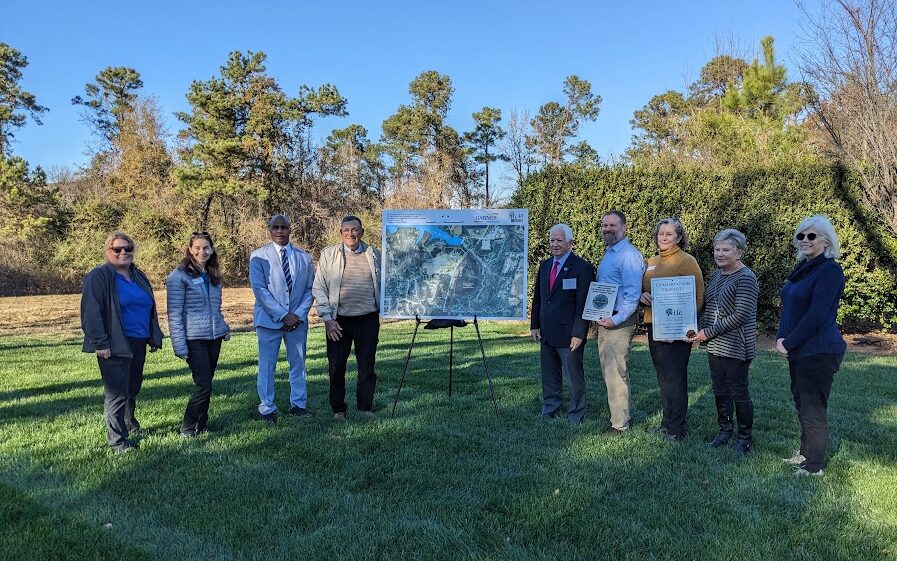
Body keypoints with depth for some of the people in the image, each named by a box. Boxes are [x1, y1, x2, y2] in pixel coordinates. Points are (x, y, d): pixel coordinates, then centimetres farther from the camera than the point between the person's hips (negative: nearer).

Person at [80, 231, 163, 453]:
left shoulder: (139, 276, 15)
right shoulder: (99, 277, -8)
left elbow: (150, 308, 22)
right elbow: (91, 312, -13)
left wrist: (154, 337, 19)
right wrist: (100, 343, -18)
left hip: (139, 343, 7)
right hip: (115, 346, -7)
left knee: (133, 389, 18)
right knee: (117, 393, -4)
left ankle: (128, 422, 38)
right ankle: (117, 440, 5)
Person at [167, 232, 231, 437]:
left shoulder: (213, 276, 12)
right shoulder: (179, 276, -8)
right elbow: (174, 313, -10)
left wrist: (224, 328, 9)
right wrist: (179, 345, -15)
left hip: (214, 338, 6)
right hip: (194, 340, -6)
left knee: (206, 383, 9)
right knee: (204, 385, -9)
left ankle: (202, 424, 21)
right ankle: (187, 429, 6)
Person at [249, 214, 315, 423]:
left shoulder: (304, 257, 7)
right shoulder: (258, 256, -2)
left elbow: (309, 289, 6)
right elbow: (259, 289, -10)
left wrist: (299, 315, -8)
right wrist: (283, 315, -15)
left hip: (297, 319, 3)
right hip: (269, 319, -3)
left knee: (298, 363, 11)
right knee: (267, 365, 3)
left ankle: (298, 404, 24)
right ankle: (267, 409, 15)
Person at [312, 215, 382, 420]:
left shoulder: (374, 254, 6)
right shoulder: (328, 254, 1)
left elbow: (381, 283, 16)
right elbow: (318, 288, 0)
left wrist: (383, 308, 5)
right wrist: (327, 318, -6)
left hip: (368, 319, 1)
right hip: (338, 320, -1)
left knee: (367, 365, 9)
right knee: (336, 367, 5)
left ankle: (365, 407, 23)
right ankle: (338, 409, 20)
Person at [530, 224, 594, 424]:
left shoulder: (582, 267, -9)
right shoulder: (545, 265, 12)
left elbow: (583, 303, -12)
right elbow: (537, 298, 16)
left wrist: (578, 334, -16)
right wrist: (534, 325, 9)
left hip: (568, 334, -6)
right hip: (546, 333, 6)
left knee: (574, 377, 6)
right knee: (549, 377, 15)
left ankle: (575, 418, 18)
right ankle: (549, 413, 28)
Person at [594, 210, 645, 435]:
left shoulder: (629, 255, -14)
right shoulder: (608, 254, 17)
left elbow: (633, 294, -20)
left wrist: (616, 320, -23)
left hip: (620, 322, -10)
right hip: (604, 321, 10)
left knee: (615, 373, -5)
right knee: (609, 371, 16)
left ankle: (619, 424, 5)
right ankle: (624, 412, 30)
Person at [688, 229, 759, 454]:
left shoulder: (746, 278, -14)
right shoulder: (717, 275, 12)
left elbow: (741, 315, -19)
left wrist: (708, 332, -18)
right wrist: (699, 328, 3)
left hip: (736, 347, -8)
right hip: (715, 345, 8)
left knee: (739, 393, 3)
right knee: (720, 391, 15)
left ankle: (744, 438, 17)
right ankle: (725, 431, 29)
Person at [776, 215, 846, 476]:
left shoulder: (829, 271, -15)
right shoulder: (802, 268, 13)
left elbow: (816, 315, -21)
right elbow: (788, 307, 16)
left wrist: (789, 342, -16)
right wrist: (780, 337, 2)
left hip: (819, 352, -9)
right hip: (799, 350, 9)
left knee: (813, 408, 0)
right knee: (801, 403, 19)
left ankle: (814, 465, 13)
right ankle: (805, 452, 35)